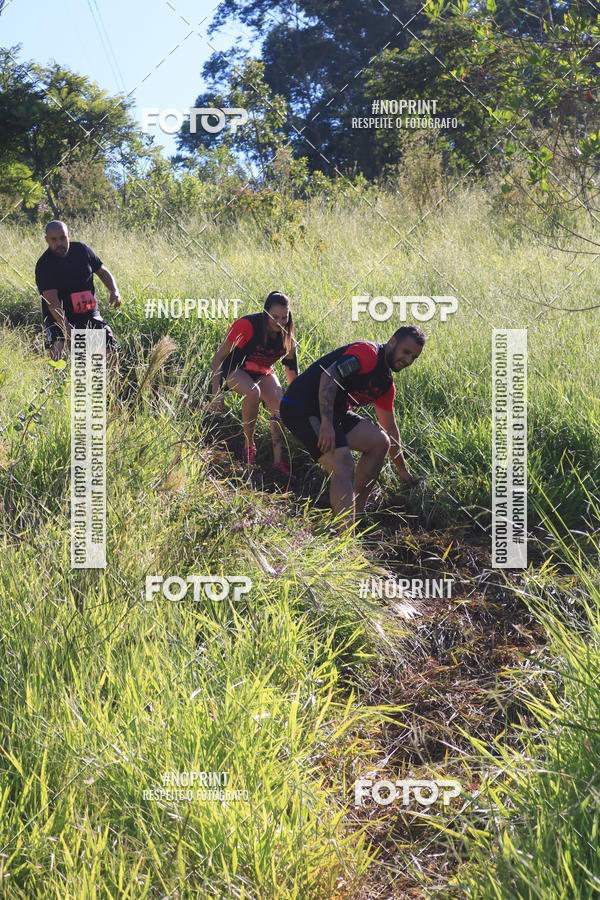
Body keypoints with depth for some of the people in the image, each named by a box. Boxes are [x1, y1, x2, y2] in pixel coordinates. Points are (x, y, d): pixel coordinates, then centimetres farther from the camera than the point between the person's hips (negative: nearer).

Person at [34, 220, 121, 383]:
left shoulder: (81, 249, 2)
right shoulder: (44, 265, -11)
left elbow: (102, 271, 16)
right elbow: (52, 302, -20)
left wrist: (114, 290, -5)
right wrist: (68, 330, -31)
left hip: (89, 315, 3)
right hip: (59, 319, -3)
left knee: (111, 351, -10)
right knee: (56, 353, -27)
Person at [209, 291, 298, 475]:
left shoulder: (287, 339, -15)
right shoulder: (247, 325, -30)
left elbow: (293, 377, -3)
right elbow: (219, 356, -23)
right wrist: (216, 393, -27)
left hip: (263, 372, 5)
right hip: (234, 369, -5)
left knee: (280, 405, -20)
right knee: (253, 392, -36)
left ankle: (279, 460, -16)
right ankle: (248, 443, -17)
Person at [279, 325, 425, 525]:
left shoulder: (386, 383, 15)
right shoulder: (368, 353, -15)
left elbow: (389, 427, 24)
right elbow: (329, 376, -28)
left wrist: (403, 471, 28)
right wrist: (326, 424, -34)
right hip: (302, 408, -10)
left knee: (380, 442, 6)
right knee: (344, 470, -21)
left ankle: (357, 511, 10)